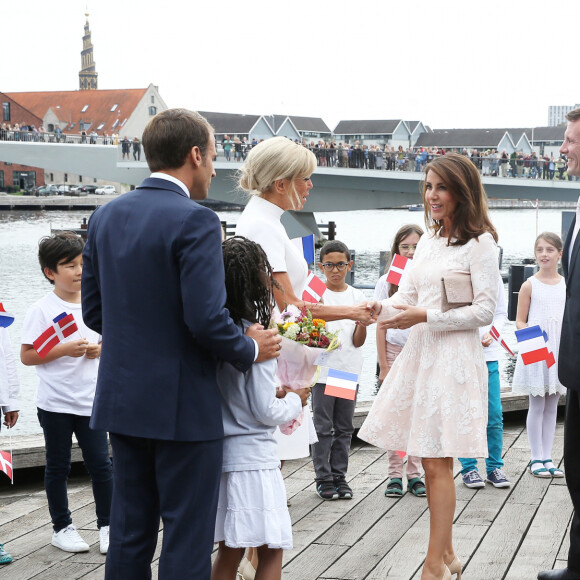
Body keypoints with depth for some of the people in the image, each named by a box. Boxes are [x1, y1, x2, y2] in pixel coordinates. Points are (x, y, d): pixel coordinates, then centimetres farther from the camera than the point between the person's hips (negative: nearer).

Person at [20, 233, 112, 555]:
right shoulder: (42, 310, -8)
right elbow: (27, 356, -10)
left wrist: (101, 349, -5)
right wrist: (65, 350, -19)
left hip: (91, 401, 3)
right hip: (56, 403, -3)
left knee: (101, 464, 2)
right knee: (58, 467, 9)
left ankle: (107, 526, 15)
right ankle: (62, 527, 22)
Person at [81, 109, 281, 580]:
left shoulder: (106, 216, 7)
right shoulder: (195, 221, -16)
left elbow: (94, 310, 11)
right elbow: (206, 318, -21)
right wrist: (250, 349, -4)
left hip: (121, 399, 7)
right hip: (181, 404, -7)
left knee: (130, 530, 15)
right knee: (187, 539, 2)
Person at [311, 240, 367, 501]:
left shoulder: (357, 296, 6)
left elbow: (358, 342, 2)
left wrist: (363, 323, -17)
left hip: (349, 371, 3)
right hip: (323, 371, -3)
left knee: (344, 428, 9)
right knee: (323, 428, 0)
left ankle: (339, 476, 17)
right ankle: (323, 478, 8)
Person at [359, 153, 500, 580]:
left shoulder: (480, 242, -6)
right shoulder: (427, 242, 17)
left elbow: (485, 309, -10)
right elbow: (407, 295, 16)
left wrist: (425, 316, -16)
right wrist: (382, 309, -6)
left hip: (455, 357, -7)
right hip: (420, 352, 7)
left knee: (437, 463, -7)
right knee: (431, 462, 9)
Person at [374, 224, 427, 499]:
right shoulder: (387, 282, 2)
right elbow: (381, 326, 2)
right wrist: (383, 365, -2)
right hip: (395, 352, 0)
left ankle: (414, 474, 12)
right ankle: (394, 474, 9)